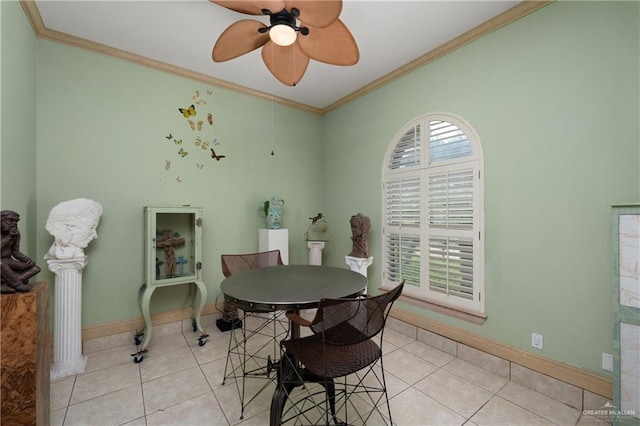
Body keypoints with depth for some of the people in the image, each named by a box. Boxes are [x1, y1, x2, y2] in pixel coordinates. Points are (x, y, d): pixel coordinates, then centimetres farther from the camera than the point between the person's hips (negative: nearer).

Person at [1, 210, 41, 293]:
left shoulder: (15, 232, -1)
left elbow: (15, 252, 4)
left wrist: (28, 260, -13)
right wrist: (9, 237, -26)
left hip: (8, 262, 5)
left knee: (35, 268, -14)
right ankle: (18, 285, -23)